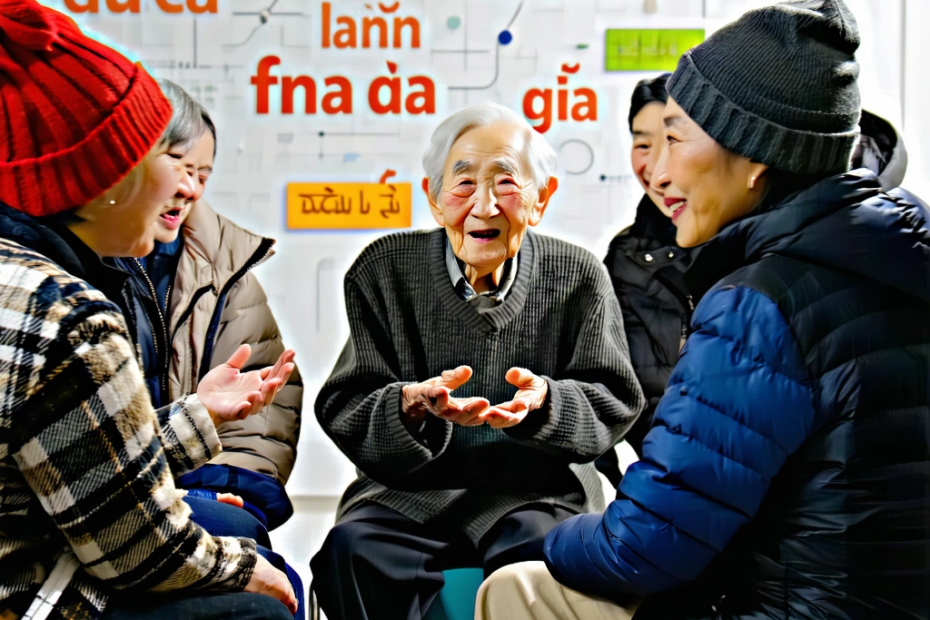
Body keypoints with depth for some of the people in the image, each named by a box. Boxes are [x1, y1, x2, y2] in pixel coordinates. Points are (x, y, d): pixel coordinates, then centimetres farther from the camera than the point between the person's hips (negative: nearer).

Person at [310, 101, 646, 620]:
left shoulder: (579, 277, 2)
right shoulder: (383, 270, 2)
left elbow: (614, 405, 1)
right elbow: (343, 409, -2)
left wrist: (544, 401, -22)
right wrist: (415, 403, -25)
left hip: (536, 493, 0)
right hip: (408, 492, 1)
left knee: (545, 553, -33)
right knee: (352, 548, -29)